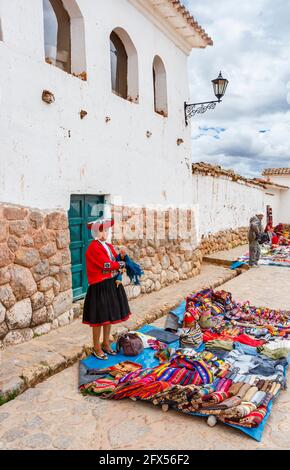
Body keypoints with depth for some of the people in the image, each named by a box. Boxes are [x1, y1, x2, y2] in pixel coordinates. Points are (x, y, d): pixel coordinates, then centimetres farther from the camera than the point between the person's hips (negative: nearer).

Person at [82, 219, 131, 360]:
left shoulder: (108, 246, 12)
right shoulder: (93, 248, -15)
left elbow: (116, 261, 12)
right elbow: (107, 265, -21)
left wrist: (121, 258, -10)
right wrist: (121, 264, -7)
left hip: (112, 284, 8)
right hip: (100, 286, -8)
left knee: (109, 315, 16)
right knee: (99, 318, 3)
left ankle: (106, 344, 31)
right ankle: (97, 348, 18)